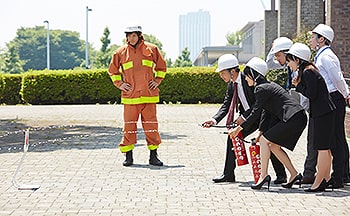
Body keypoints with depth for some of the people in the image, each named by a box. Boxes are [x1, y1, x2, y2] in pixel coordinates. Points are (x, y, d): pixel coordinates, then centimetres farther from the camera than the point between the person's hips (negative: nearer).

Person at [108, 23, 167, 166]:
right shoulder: (121, 52, 5)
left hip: (149, 94, 0)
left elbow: (161, 66, 18)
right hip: (130, 96, 0)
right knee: (129, 125, 2)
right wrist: (119, 84, 6)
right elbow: (112, 70, 18)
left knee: (151, 124, 1)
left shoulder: (151, 49, 5)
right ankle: (128, 156, 11)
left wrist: (157, 80, 7)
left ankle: (153, 156, 9)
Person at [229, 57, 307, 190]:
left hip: (293, 118, -10)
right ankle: (294, 175, 14)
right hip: (297, 119, 10)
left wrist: (239, 128, -1)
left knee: (265, 140, -7)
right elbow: (266, 113, 20)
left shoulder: (261, 88, -10)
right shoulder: (267, 86, 21)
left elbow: (255, 113, -9)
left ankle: (264, 175, -12)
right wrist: (261, 132, 15)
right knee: (273, 145, 14)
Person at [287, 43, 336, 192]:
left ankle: (319, 182, -7)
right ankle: (326, 178, 19)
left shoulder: (308, 71, -14)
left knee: (322, 148, -8)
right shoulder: (307, 70, 16)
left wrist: (298, 85, -8)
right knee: (324, 148, 13)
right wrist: (298, 85, 5)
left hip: (323, 113, -10)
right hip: (323, 112, 10)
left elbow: (311, 94, -19)